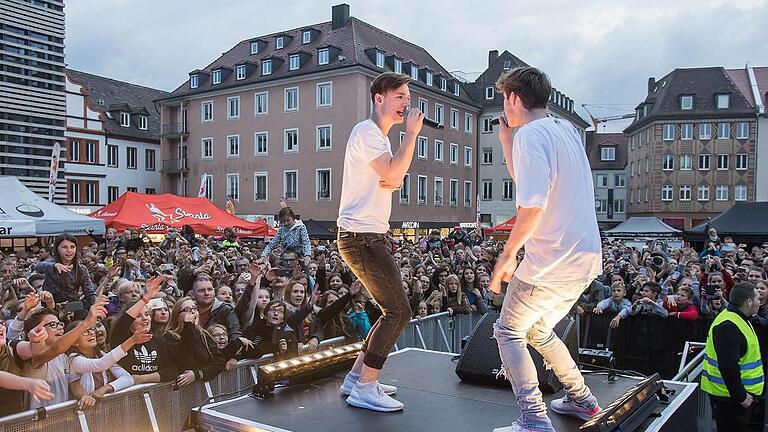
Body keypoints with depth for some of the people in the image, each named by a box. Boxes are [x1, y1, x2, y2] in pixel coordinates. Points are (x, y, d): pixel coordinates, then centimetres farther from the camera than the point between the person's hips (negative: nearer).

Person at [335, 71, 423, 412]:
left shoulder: (381, 138, 21)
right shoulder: (366, 131, -11)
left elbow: (391, 179, 25)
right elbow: (394, 174, -23)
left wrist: (393, 181, 1)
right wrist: (412, 132, -13)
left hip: (373, 236, 10)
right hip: (362, 236, -10)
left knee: (393, 311, 13)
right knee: (399, 311, -10)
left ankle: (356, 378, 21)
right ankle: (365, 388, -2)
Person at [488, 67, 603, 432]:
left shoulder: (531, 133, -14)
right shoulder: (565, 129, 14)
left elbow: (532, 203, -26)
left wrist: (508, 253, -16)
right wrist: (505, 138, 23)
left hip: (552, 261, -9)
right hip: (586, 257, 9)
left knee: (509, 331, 7)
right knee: (537, 330, 25)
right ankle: (581, 399, 32)